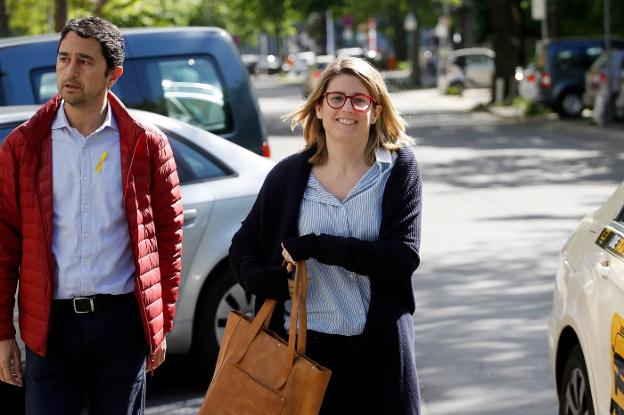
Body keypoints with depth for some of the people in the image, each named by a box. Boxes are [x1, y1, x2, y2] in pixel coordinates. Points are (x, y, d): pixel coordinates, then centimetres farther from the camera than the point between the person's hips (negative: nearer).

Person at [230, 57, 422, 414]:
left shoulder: (399, 169, 0)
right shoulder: (289, 175, 3)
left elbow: (404, 256, -11)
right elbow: (243, 246, 13)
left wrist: (317, 247, -17)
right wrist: (268, 280, -9)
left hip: (379, 350, 0)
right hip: (305, 344, 1)